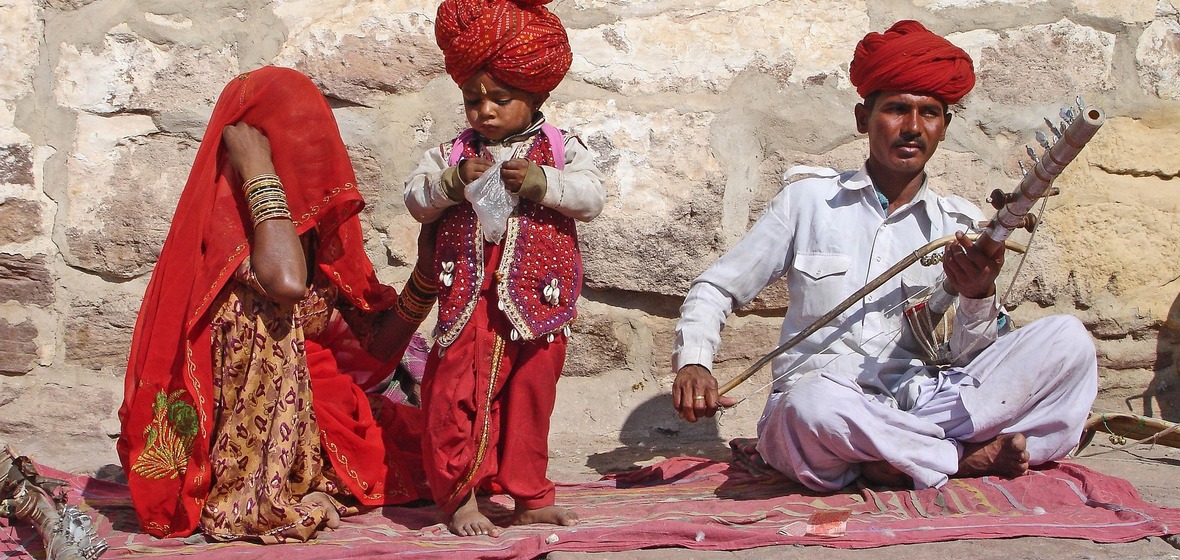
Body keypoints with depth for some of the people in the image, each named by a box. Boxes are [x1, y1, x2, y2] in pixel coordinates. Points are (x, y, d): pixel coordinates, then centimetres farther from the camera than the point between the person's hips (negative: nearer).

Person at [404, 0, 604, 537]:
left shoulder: (562, 149, 4)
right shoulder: (452, 153, 8)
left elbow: (592, 196, -7)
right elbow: (415, 200, 4)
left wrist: (541, 183, -20)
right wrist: (451, 183, -14)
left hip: (536, 302, 0)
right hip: (469, 301, 0)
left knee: (531, 396, 10)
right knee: (457, 395, -5)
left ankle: (530, 496, 22)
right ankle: (459, 497, 7)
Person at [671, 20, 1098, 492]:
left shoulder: (961, 225, 11)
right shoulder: (809, 199, 7)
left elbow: (970, 363, 6)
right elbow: (715, 289, 10)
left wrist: (979, 296, -15)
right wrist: (692, 363, -10)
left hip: (922, 404, 3)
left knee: (1067, 340, -15)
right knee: (812, 405, -40)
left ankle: (902, 462, -24)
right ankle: (971, 459, -15)